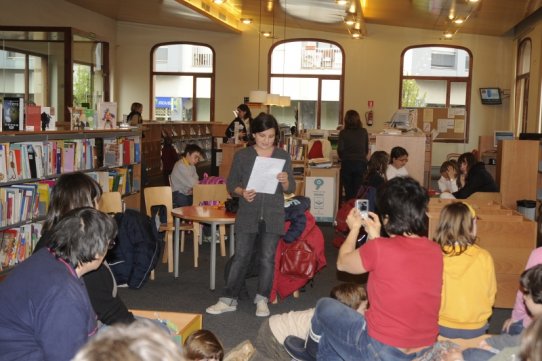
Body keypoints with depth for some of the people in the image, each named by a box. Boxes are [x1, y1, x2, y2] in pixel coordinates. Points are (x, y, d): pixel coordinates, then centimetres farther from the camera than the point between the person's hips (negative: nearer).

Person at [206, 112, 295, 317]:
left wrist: (285, 181, -17)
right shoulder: (242, 155, 1)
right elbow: (231, 183, 3)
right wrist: (241, 192, -18)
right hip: (247, 215, -1)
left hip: (273, 216, 1)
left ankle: (262, 299, 18)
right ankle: (229, 299, 9)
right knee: (240, 257, 1)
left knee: (267, 258, 5)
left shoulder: (283, 156, 4)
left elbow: (291, 189, 5)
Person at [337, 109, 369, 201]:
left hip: (347, 164, -1)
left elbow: (340, 149, -7)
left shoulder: (343, 133, -2)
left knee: (348, 192, 7)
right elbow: (367, 149, 11)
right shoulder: (364, 132, 4)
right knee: (359, 192, 2)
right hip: (361, 163, 1)